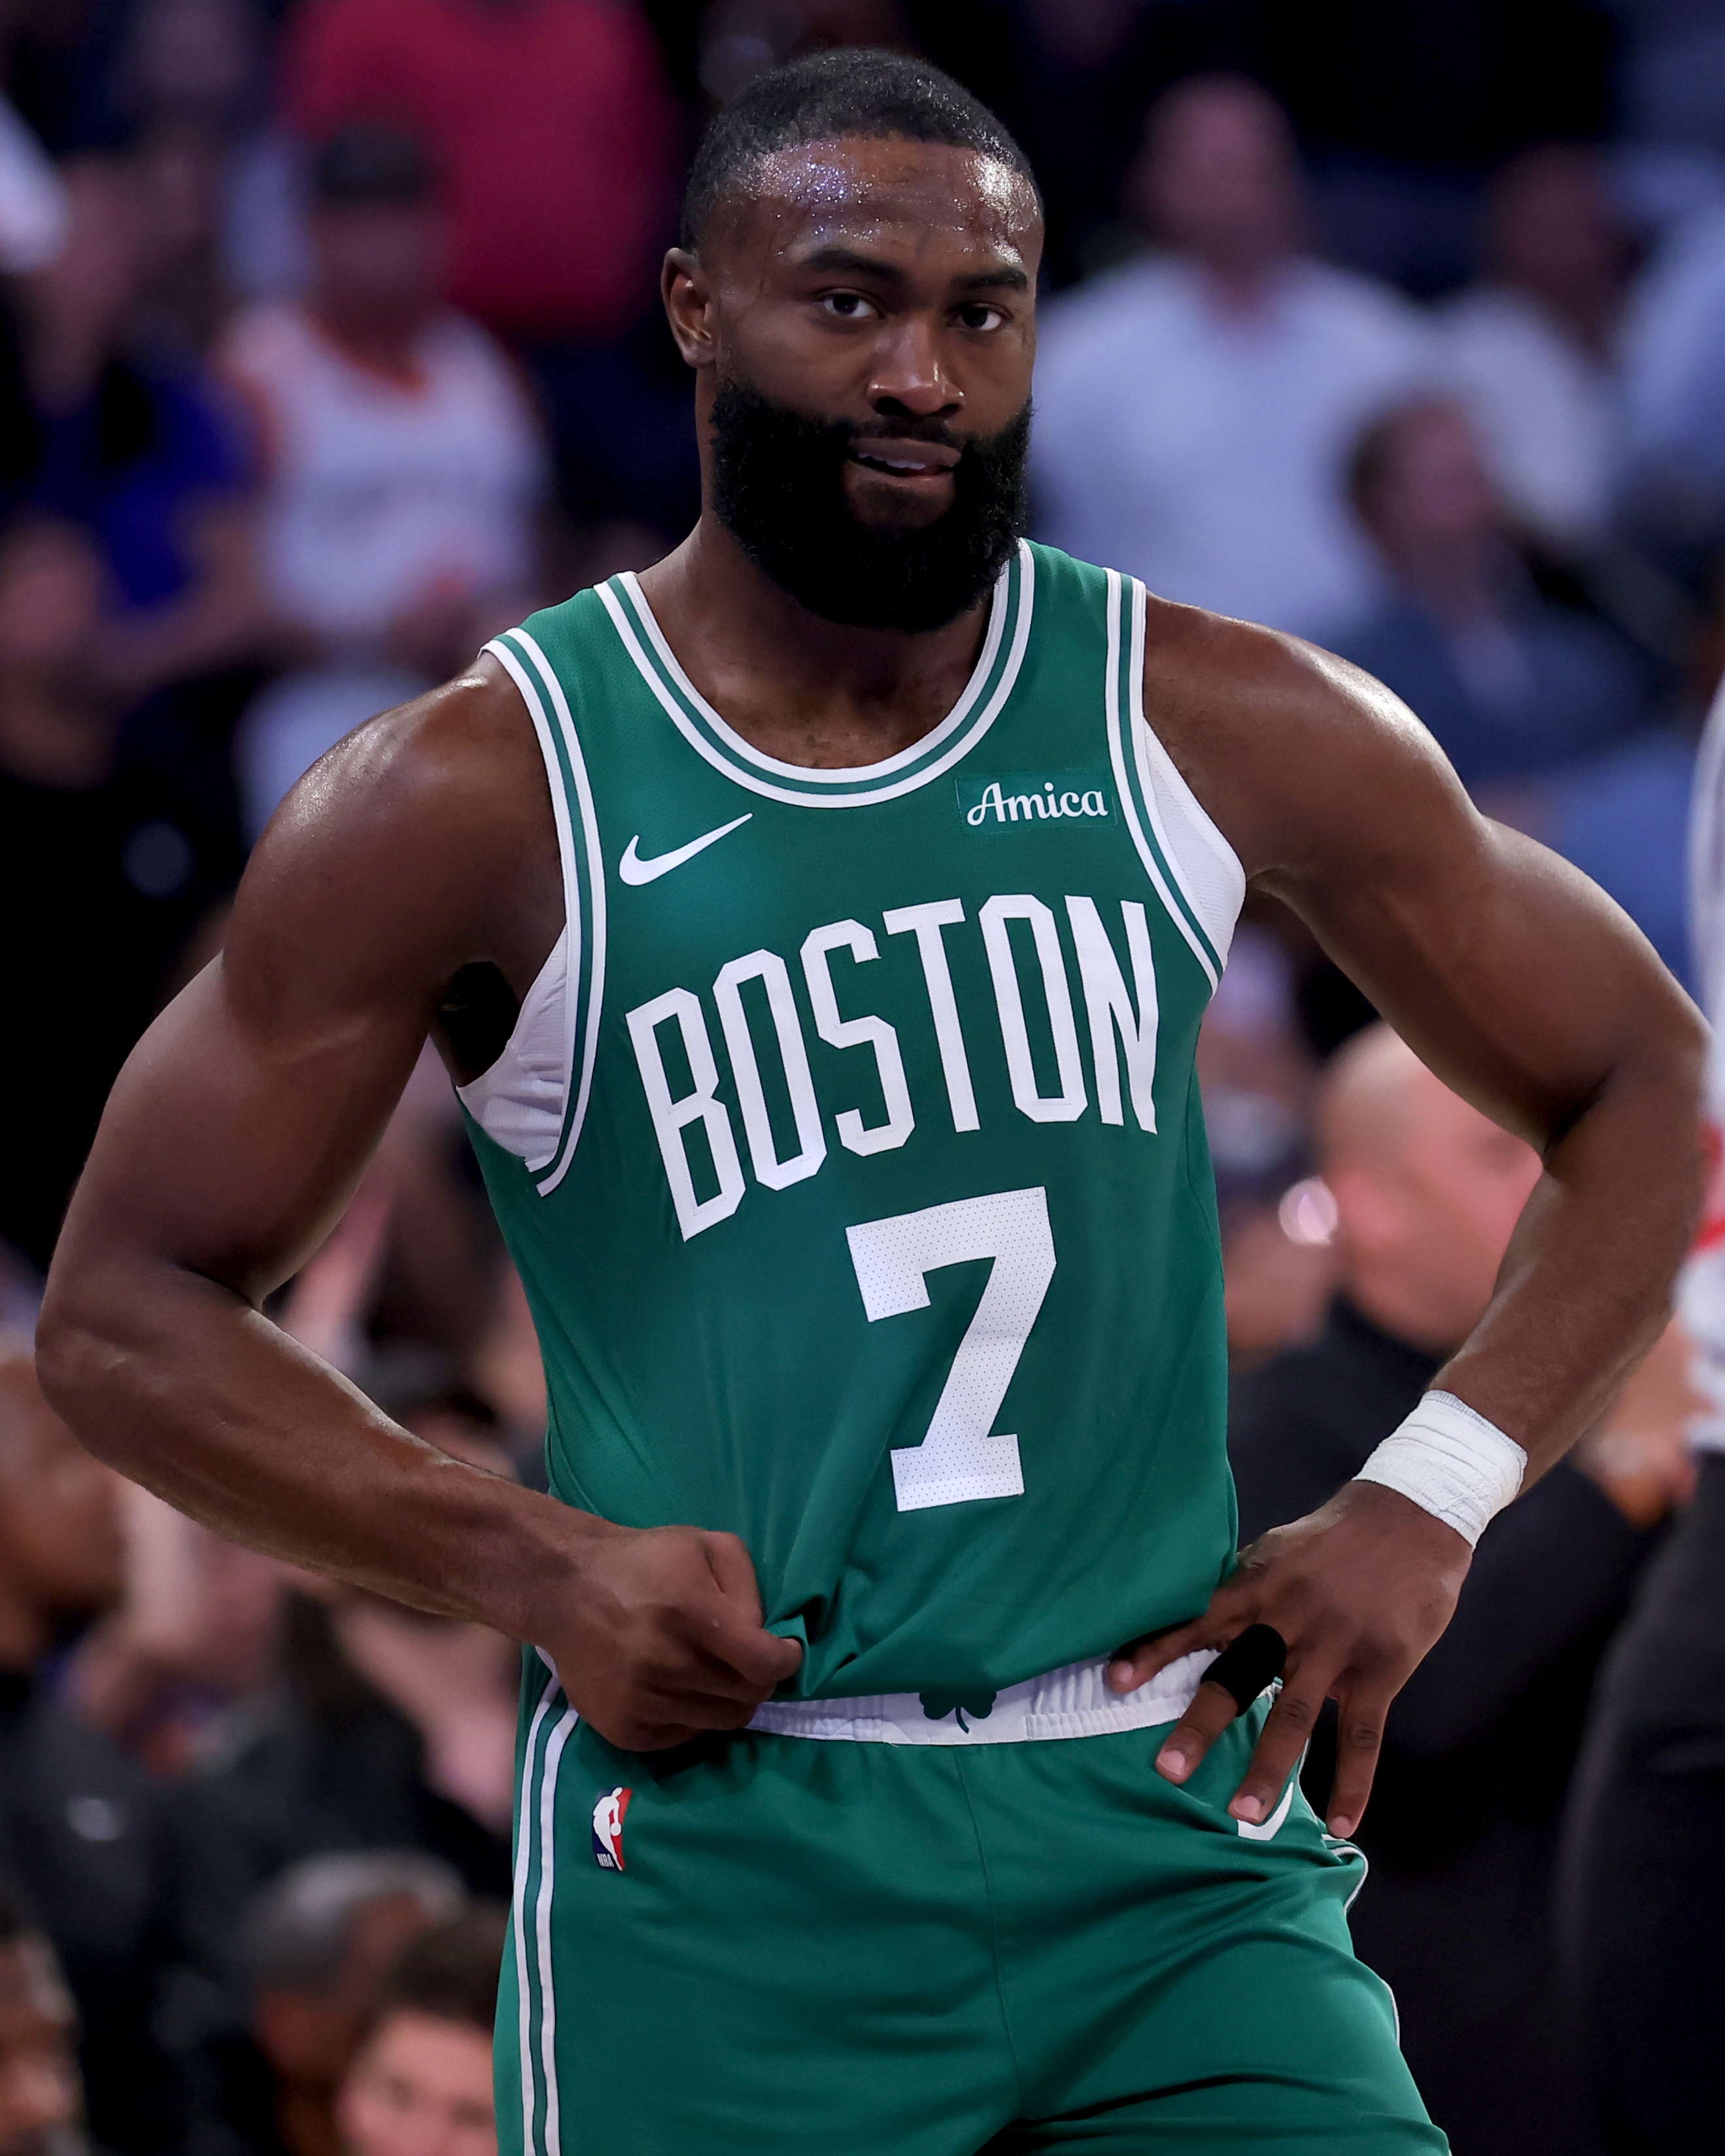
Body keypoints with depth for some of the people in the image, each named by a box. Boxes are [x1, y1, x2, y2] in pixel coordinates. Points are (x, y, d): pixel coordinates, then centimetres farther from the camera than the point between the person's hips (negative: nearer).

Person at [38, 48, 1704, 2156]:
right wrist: (529, 1564, -11)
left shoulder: (1228, 734, 4)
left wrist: (1429, 1499, 1)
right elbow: (126, 1312, 2)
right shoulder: (480, 800, -3)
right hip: (723, 1857, -2)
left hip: (1171, 1823, 2)